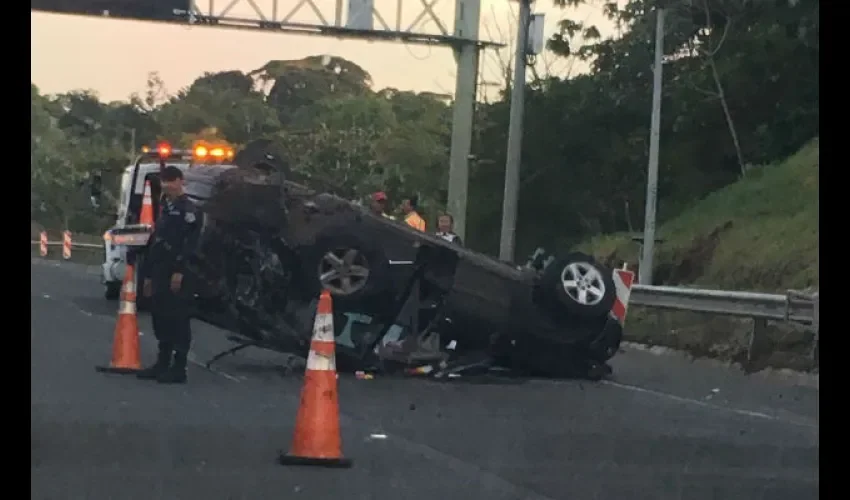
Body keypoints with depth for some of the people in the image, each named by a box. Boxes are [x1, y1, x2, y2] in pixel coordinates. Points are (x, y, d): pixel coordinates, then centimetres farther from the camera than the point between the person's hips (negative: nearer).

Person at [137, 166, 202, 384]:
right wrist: (148, 274, 23)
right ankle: (162, 364, 18)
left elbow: (190, 243, -16)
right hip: (160, 274, 9)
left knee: (178, 321, -7)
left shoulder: (189, 210, -6)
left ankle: (179, 368, -6)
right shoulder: (165, 209, 22)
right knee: (160, 319, 11)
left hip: (178, 275, -9)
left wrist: (180, 271, -23)